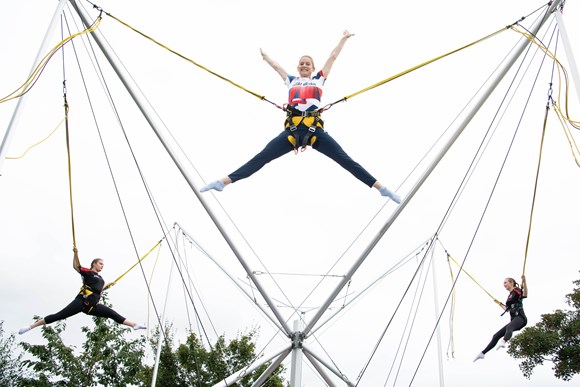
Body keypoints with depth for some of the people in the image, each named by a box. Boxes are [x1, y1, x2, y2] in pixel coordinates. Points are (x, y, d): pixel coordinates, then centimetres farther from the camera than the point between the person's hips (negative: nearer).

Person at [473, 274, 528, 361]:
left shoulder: (517, 290, 3)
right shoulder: (510, 296, 25)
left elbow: (525, 295, -22)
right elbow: (507, 309, 36)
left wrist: (524, 282, -34)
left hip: (520, 317, -9)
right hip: (514, 320, 9)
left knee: (509, 327, -41)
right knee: (496, 336, 7)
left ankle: (503, 342, -70)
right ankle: (482, 353, 12)